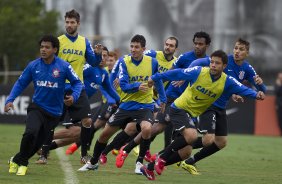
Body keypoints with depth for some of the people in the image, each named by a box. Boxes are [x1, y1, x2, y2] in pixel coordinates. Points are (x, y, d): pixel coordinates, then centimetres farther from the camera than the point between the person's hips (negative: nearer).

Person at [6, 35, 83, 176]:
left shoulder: (63, 66, -8)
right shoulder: (33, 66, -2)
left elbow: (77, 83, 0)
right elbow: (20, 83, 6)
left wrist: (74, 96, -19)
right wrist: (10, 100, -6)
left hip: (54, 112, 0)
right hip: (37, 107, 0)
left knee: (37, 143, 2)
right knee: (31, 133, -26)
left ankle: (18, 160, 27)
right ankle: (21, 162, -3)